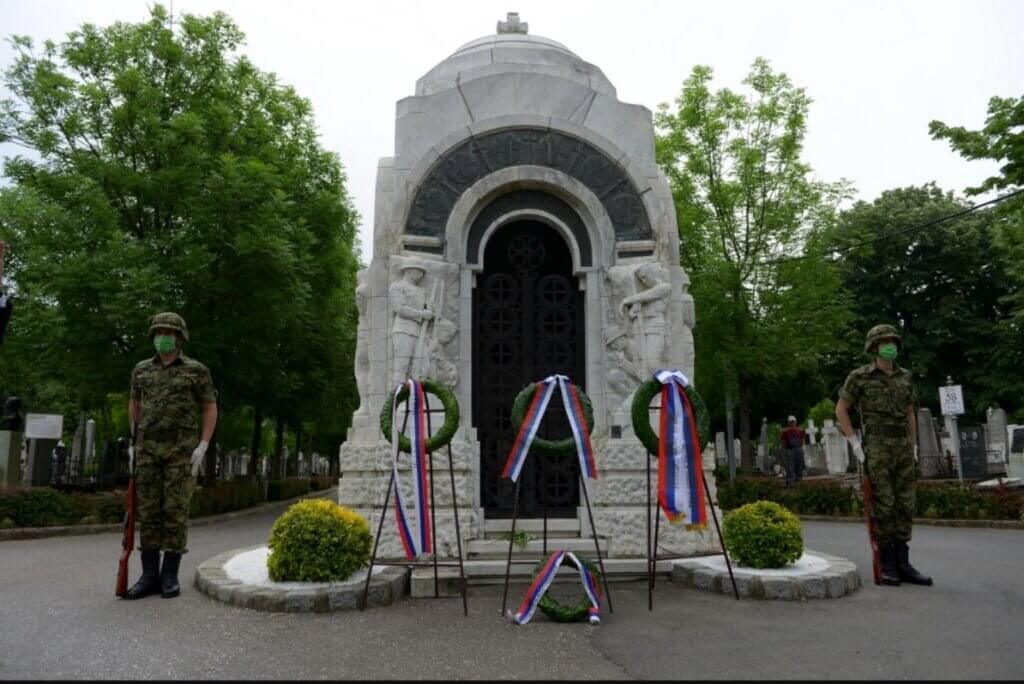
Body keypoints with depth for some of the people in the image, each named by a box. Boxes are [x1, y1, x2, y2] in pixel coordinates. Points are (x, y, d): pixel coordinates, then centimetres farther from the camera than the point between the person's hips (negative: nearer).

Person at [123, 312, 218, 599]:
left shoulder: (197, 370, -1)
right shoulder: (142, 370, 10)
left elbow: (211, 409, 0)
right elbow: (135, 404, 23)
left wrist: (203, 446, -10)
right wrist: (135, 439, 14)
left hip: (181, 449, -3)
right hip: (149, 449, 4)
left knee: (175, 510, -5)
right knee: (148, 510, 1)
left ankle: (170, 575, 3)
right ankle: (149, 576, 6)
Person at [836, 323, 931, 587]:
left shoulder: (904, 377, 12)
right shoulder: (859, 376, -3)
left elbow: (910, 413, 20)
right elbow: (841, 409, 0)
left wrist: (913, 446, 13)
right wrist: (854, 442, -7)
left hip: (902, 447, 5)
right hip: (876, 448, -5)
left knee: (905, 505, 4)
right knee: (883, 505, -6)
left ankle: (903, 564, 11)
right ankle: (887, 565, 3)